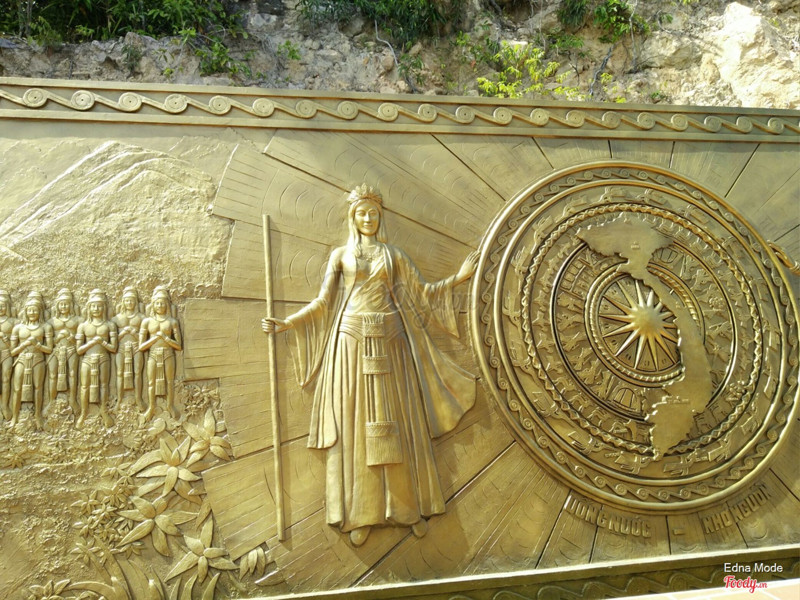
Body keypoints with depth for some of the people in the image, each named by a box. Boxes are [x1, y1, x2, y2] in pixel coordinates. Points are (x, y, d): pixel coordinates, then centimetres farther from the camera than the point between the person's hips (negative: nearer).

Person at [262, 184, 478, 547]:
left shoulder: (393, 255, 13)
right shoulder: (340, 255, 11)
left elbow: (422, 293, 10)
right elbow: (322, 303, 7)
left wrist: (458, 277, 2)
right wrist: (286, 324, -2)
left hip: (390, 341, 1)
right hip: (351, 341, 0)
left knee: (398, 422, 1)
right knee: (355, 423, -2)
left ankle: (410, 506, 10)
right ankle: (360, 514, 5)